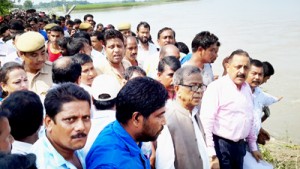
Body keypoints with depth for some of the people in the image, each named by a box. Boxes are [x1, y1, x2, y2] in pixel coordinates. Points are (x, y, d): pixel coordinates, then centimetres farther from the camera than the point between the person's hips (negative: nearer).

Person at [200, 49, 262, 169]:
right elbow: (206, 122, -19)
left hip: (240, 146, 7)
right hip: (221, 146, -7)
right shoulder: (216, 87, -14)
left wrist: (253, 147, 20)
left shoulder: (247, 88, 9)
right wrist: (211, 155, -21)